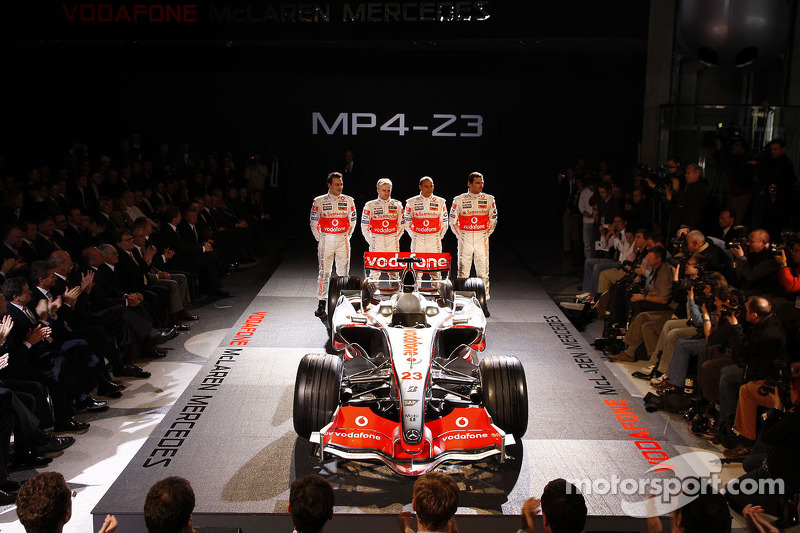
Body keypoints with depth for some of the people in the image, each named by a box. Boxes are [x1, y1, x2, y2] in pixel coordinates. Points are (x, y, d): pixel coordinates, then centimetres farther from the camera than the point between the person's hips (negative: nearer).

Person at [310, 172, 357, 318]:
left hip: (343, 239, 2)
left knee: (343, 272, 5)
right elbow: (314, 222, 5)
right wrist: (320, 239, 2)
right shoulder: (319, 201, 1)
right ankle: (321, 304, 2)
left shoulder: (348, 201, 6)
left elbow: (352, 222, 14)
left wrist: (347, 237, 7)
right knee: (324, 271, -2)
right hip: (326, 239, -1)